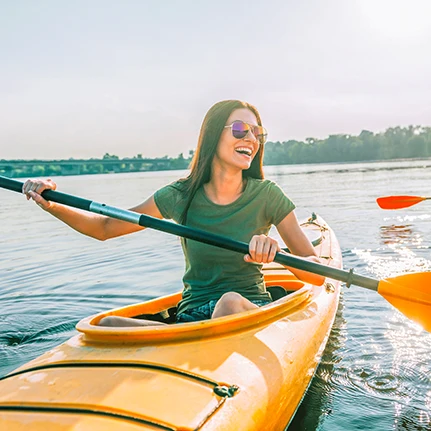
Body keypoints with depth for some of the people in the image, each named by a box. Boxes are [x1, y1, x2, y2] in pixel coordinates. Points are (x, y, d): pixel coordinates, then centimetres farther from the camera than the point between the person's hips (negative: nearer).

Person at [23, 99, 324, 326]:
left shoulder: (266, 196, -5)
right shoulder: (181, 196, -1)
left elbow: (319, 274, -7)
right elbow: (104, 228, 7)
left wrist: (278, 253, -28)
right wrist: (52, 205, -9)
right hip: (192, 315, 2)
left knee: (230, 301, -37)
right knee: (109, 325, -24)